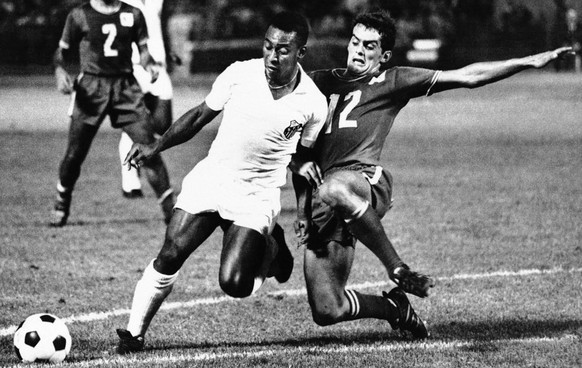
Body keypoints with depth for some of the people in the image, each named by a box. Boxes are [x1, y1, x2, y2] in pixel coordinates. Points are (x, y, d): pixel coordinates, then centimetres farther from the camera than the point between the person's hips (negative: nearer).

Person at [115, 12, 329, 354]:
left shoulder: (313, 104, -9)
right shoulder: (240, 74, -7)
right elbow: (201, 115, 7)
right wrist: (156, 147, 2)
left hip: (257, 197, -2)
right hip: (210, 181, 2)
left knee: (234, 284, -16)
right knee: (169, 257, -13)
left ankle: (270, 248, 17)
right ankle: (134, 333, 1)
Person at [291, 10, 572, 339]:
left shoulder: (391, 82, 14)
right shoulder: (319, 81, 22)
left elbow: (466, 77, 12)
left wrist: (529, 62, 8)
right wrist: (298, 162, 3)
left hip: (365, 181, -4)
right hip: (317, 209, 4)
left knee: (334, 189, -43)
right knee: (327, 311, -7)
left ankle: (399, 271, -25)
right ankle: (395, 307, 23)